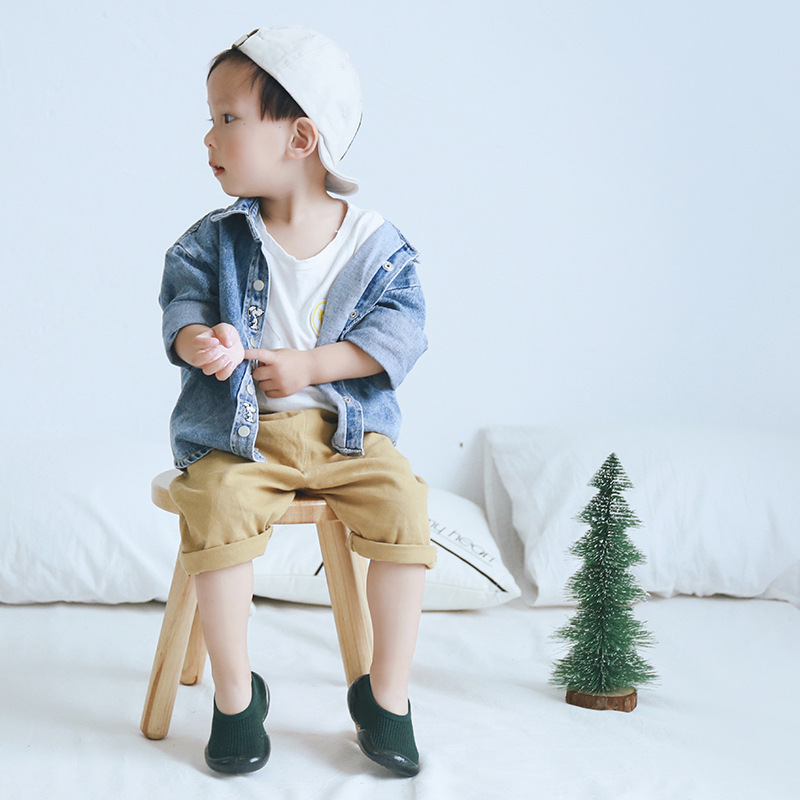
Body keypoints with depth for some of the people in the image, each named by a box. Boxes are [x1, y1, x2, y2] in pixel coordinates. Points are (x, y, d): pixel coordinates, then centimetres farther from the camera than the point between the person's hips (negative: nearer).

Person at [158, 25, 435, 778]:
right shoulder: (215, 239, 2)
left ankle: (386, 696, -4)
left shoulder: (375, 242, -2)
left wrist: (310, 365, -16)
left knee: (403, 508, -23)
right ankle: (235, 694, -8)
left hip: (345, 428, 0)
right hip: (238, 433, 0)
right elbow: (183, 301, -5)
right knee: (217, 508, -28)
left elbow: (399, 328, -6)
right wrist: (201, 339, -30)